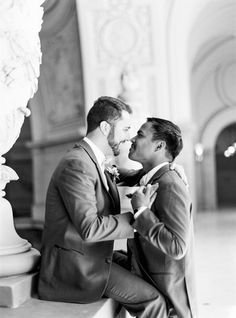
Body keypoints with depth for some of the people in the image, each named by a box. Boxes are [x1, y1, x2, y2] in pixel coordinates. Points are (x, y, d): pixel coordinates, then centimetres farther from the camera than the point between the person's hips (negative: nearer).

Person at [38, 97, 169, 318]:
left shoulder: (92, 161, 11)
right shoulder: (76, 164, -21)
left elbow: (110, 210, 10)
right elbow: (89, 228, -27)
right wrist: (136, 216, -18)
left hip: (87, 260, 10)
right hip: (75, 270, -10)